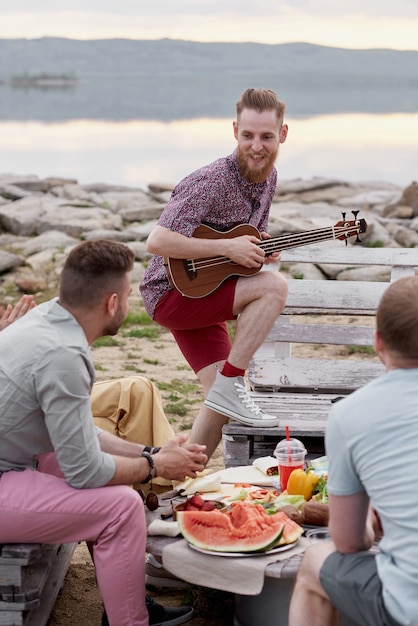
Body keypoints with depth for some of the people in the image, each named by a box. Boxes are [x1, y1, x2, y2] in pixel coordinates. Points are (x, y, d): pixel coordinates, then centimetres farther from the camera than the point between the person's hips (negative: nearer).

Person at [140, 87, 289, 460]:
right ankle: (230, 385, -18)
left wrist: (265, 252, -6)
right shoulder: (212, 182, -23)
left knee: (223, 407, 3)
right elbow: (157, 242, -30)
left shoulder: (268, 177, 4)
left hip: (202, 296, 8)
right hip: (171, 293, -8)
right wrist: (227, 248, -31)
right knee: (274, 287, -27)